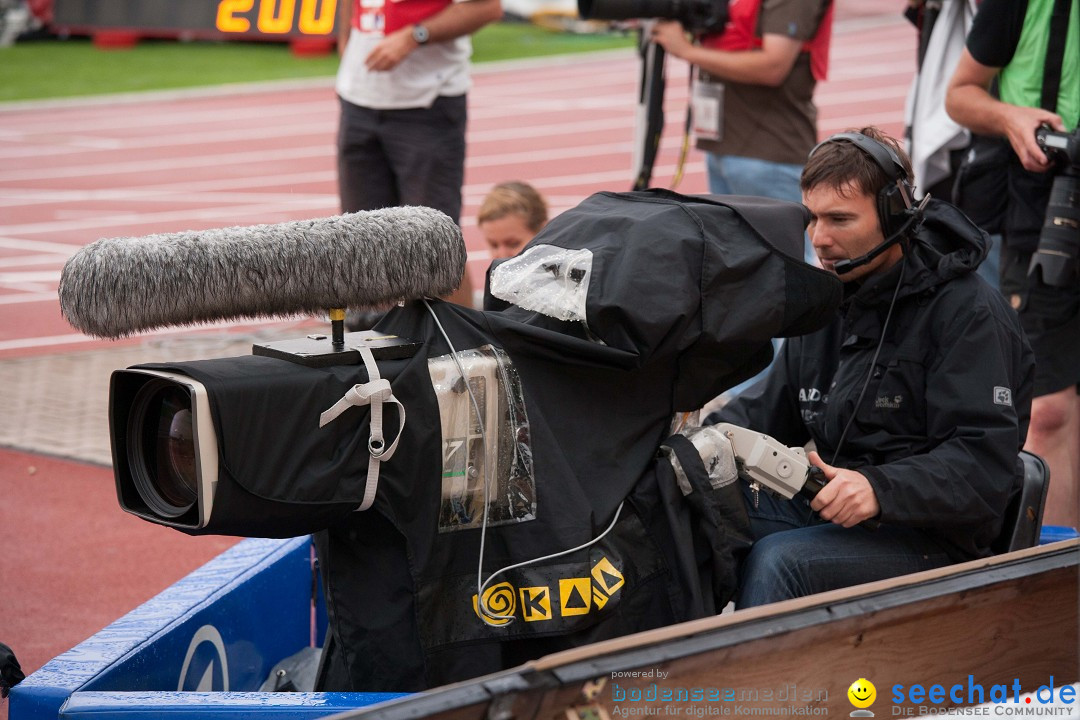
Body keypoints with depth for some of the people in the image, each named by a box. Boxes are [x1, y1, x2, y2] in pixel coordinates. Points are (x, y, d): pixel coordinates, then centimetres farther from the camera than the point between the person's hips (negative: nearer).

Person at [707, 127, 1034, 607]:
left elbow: (986, 464, -20)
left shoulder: (967, 312, -12)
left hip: (931, 539, -7)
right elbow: (769, 406, 19)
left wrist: (880, 489, -34)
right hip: (832, 510, 7)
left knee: (780, 561, -31)